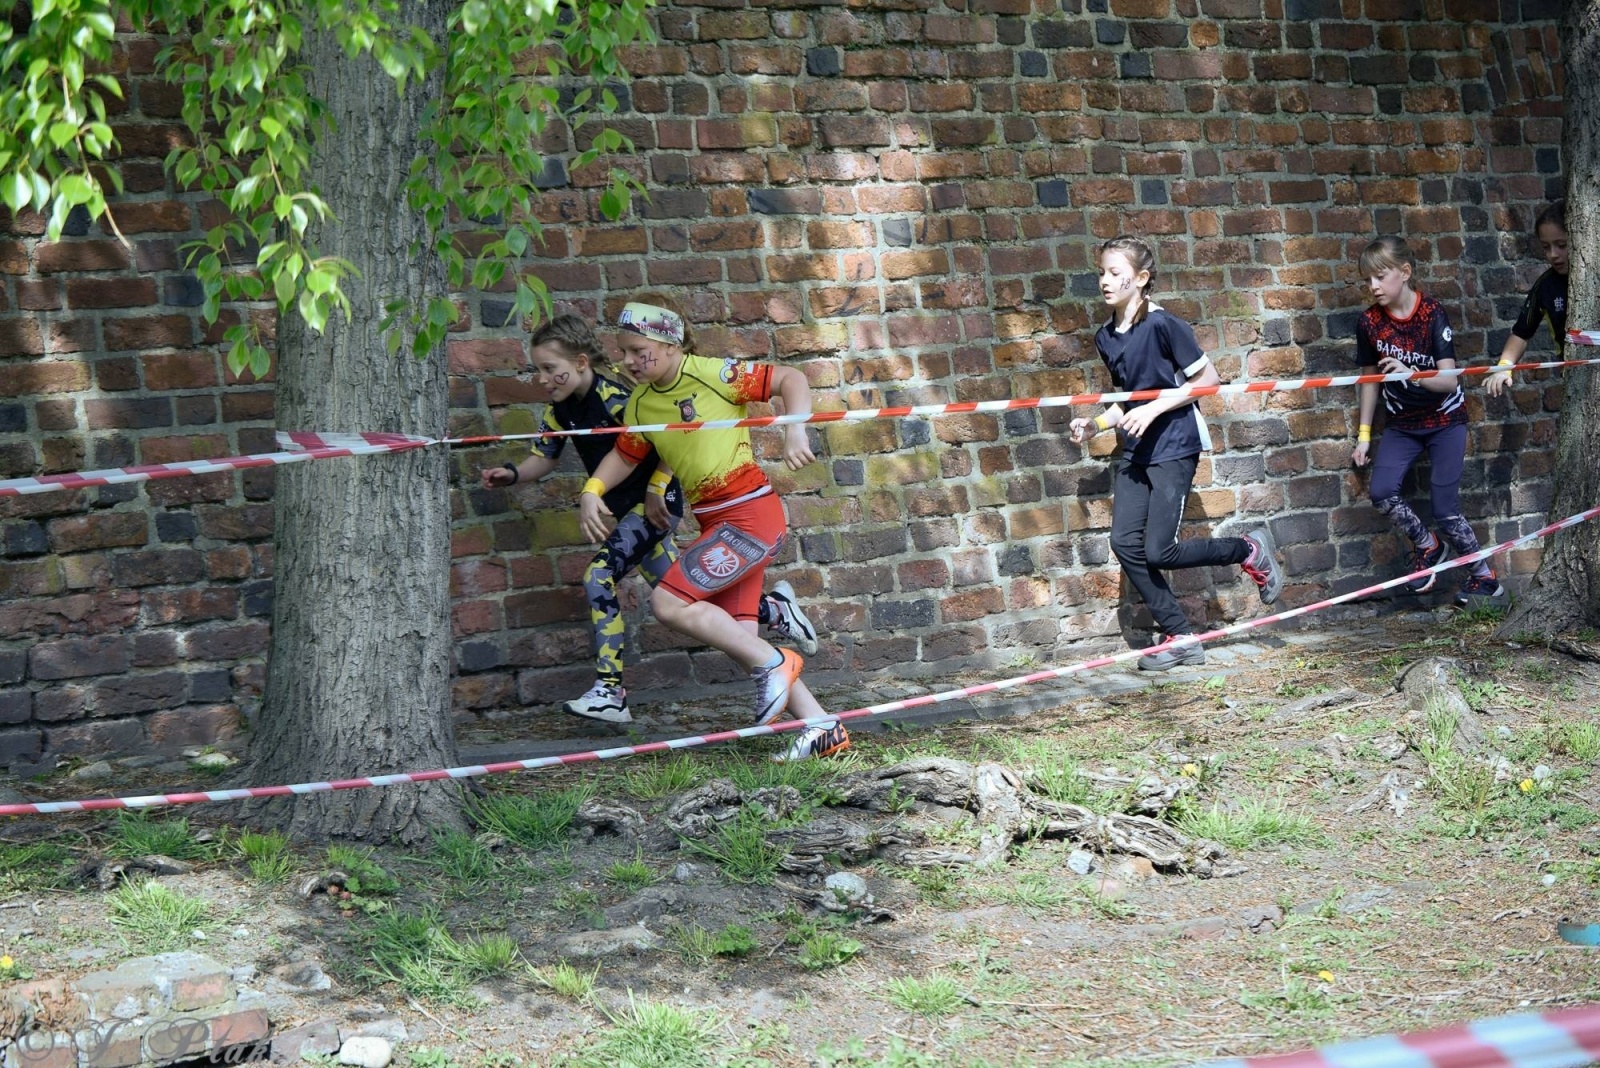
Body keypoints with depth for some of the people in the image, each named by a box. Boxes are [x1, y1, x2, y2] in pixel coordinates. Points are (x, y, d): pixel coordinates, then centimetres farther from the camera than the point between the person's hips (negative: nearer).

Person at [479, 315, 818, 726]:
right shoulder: (559, 410, 0)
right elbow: (544, 458, 11)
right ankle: (774, 609, 34)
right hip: (624, 509, 9)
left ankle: (609, 691, -21)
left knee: (599, 575, -22)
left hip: (655, 503, -9)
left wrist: (655, 491, -17)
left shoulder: (614, 399, -23)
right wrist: (512, 474, -8)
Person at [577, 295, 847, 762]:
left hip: (749, 511, -8)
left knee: (669, 603, -18)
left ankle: (772, 663, -6)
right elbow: (625, 455, 23)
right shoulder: (641, 403, 9)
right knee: (736, 635, 4)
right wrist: (592, 489, 6)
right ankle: (821, 727, 9)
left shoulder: (711, 374, -12)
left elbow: (790, 379, -10)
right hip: (717, 523, 8)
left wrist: (795, 431, -24)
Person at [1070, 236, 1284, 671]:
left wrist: (1154, 409, -18)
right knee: (1125, 543, -3)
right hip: (1135, 450, 7)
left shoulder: (1162, 324, -15)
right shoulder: (1106, 338, 7)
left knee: (1158, 552, -12)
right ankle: (1181, 638, 7)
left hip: (1173, 447, -7)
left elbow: (1207, 378, -11)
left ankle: (1250, 550, 13)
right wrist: (1096, 425, 4)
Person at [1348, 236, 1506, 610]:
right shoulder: (1369, 322, -9)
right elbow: (1370, 379, 3)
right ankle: (1426, 544, 8)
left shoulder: (1432, 314, -19)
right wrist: (1364, 435, 5)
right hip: (1402, 423, 3)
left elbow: (1449, 380, -22)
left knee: (1446, 510, -9)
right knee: (1382, 491, -19)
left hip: (1445, 419, -3)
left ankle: (1485, 577, 12)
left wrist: (1411, 375, -41)